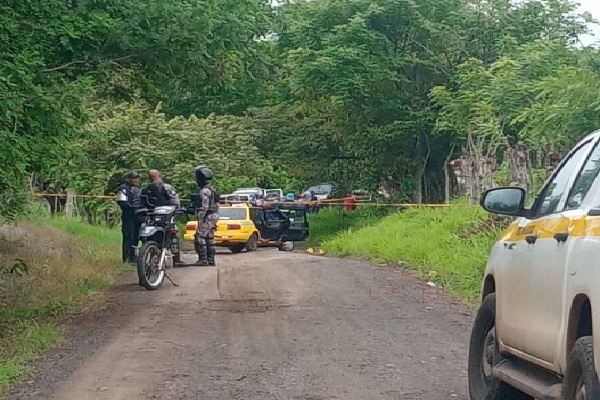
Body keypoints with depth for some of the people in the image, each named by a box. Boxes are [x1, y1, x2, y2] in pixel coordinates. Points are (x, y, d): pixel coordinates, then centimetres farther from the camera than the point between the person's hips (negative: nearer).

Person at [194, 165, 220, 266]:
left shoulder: (205, 190, -15)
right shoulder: (212, 189, 17)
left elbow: (204, 206, -22)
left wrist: (200, 219, -21)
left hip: (207, 218, -10)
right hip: (213, 217, 10)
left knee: (200, 238, -8)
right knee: (210, 238, 12)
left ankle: (203, 259, -10)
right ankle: (211, 260, 14)